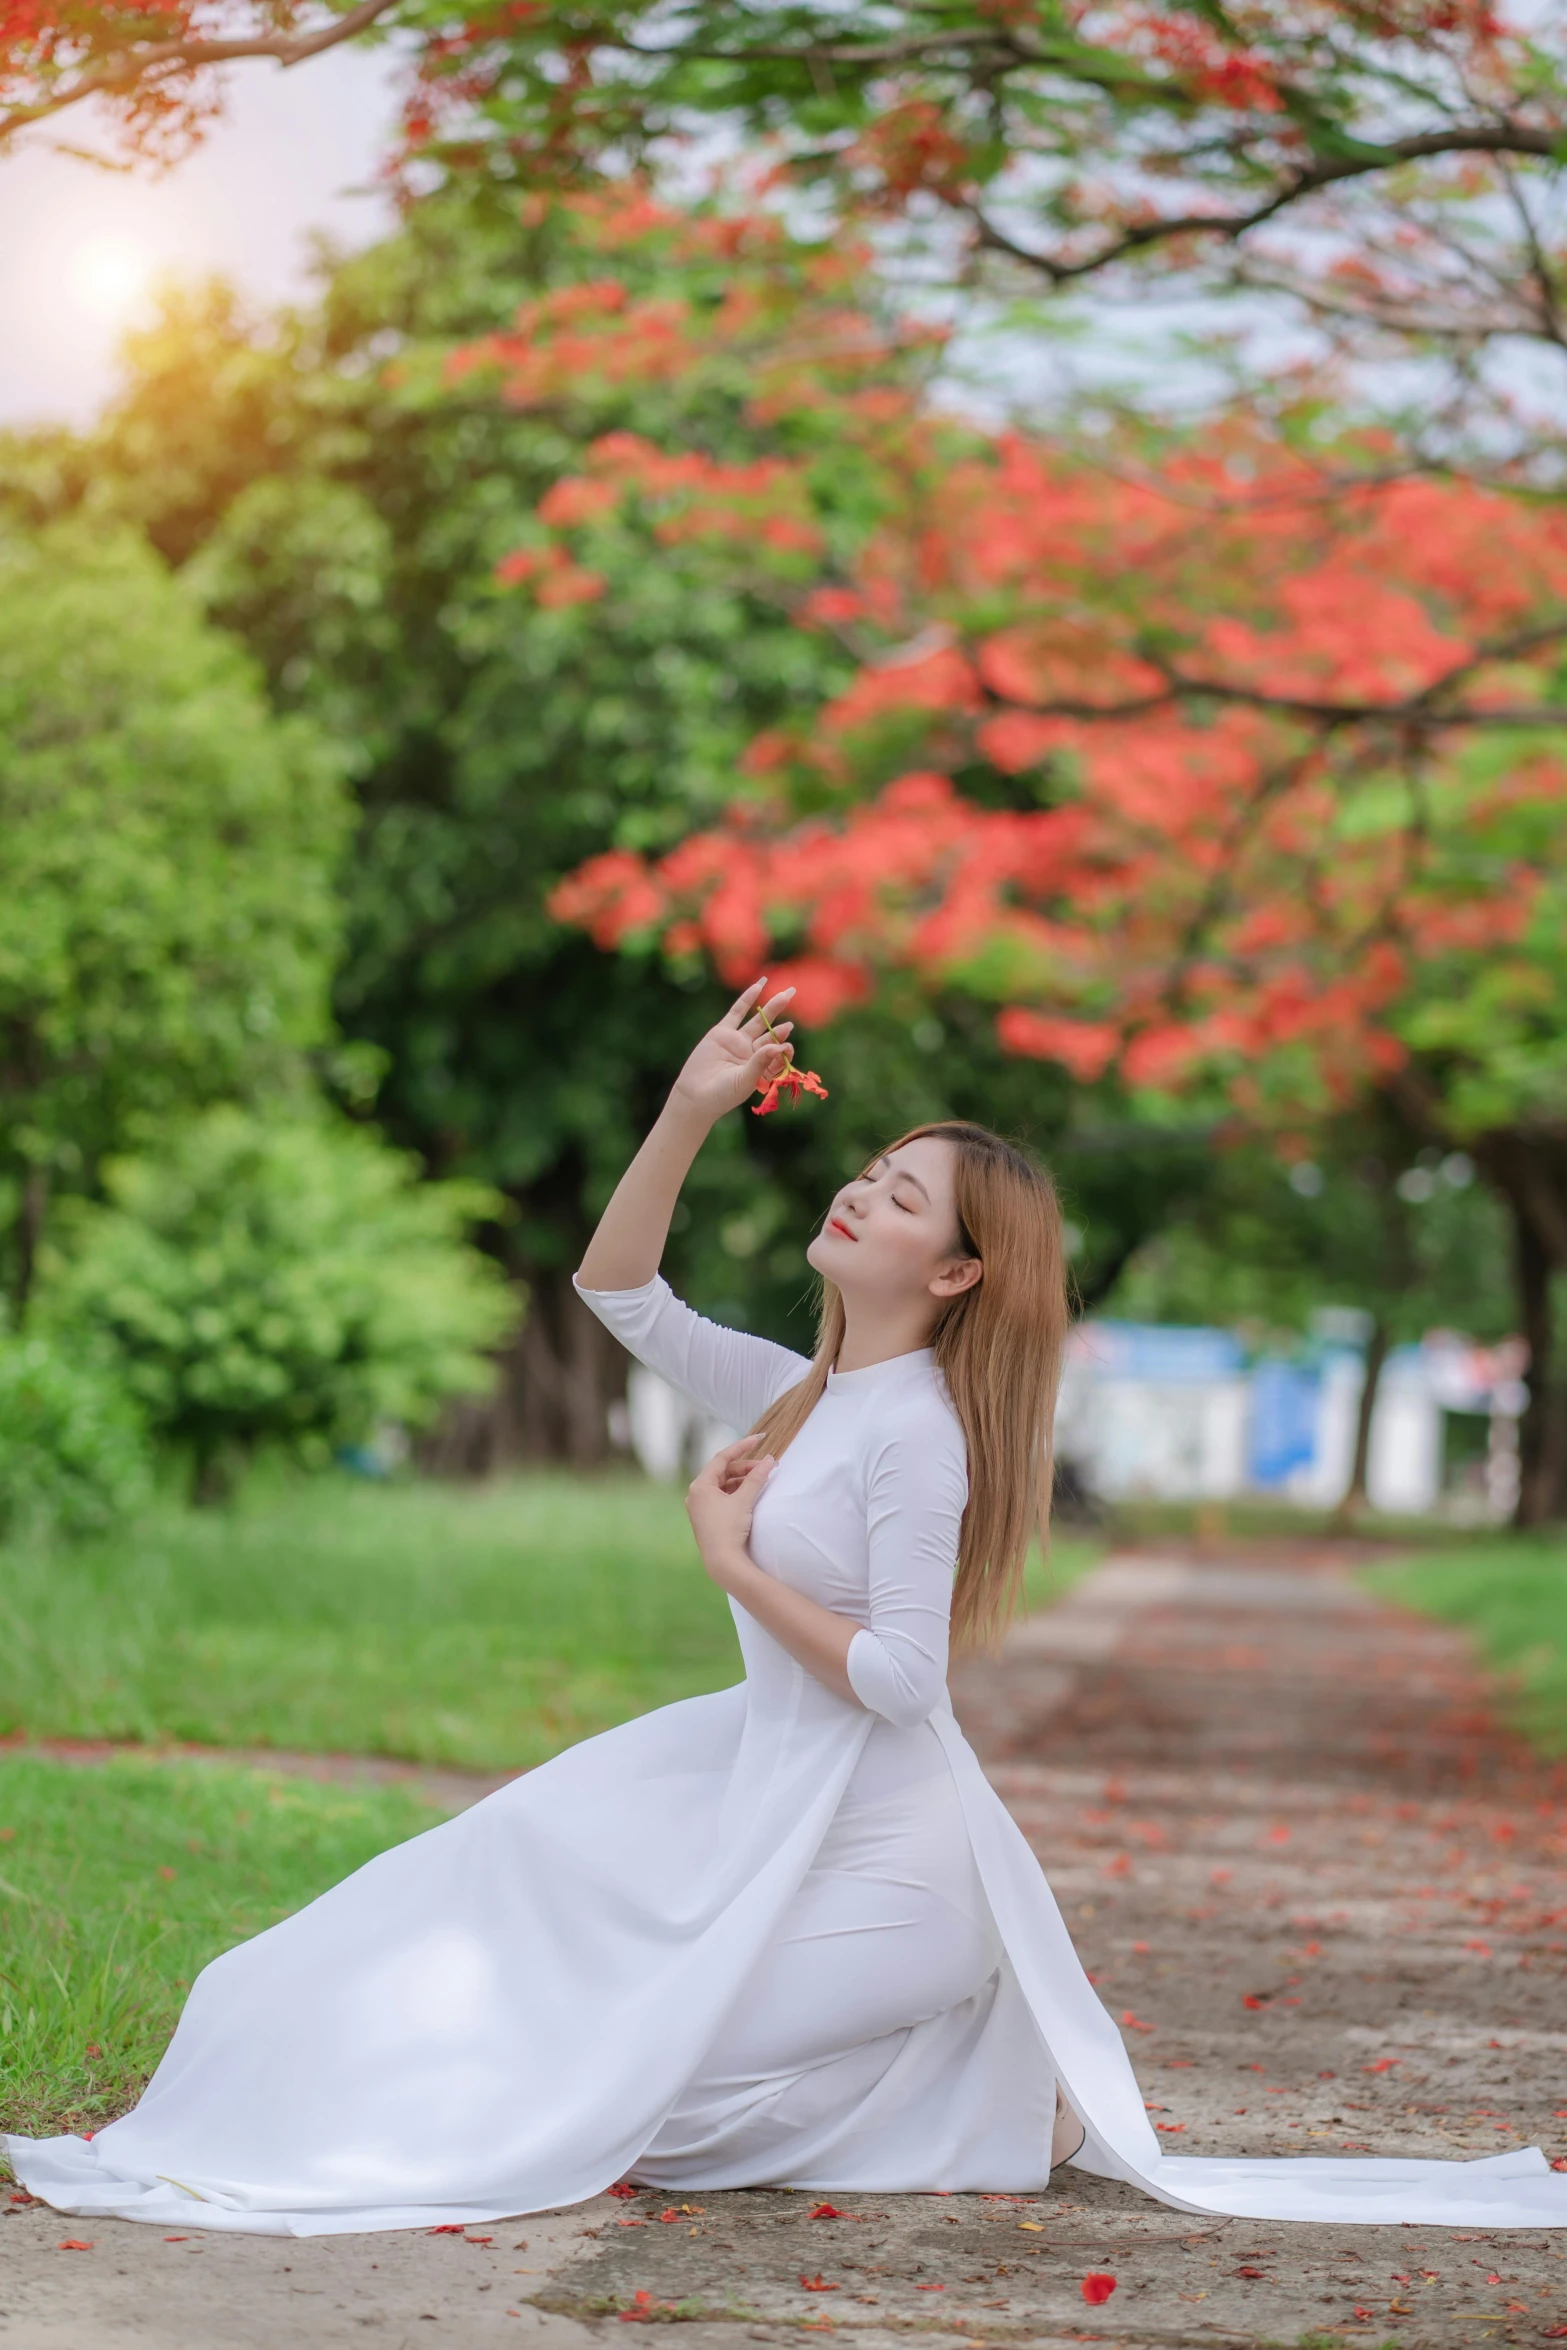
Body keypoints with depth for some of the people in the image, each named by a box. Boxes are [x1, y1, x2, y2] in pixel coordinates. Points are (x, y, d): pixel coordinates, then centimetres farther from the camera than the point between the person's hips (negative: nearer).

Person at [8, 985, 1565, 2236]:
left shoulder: (918, 1433, -21)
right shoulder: (803, 1394, 5)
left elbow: (896, 1681, -25)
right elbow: (615, 1290, 8)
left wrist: (733, 1561, -16)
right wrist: (689, 1110, -3)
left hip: (880, 1850, -9)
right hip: (778, 1784, 9)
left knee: (626, 2075, -3)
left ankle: (1009, 2108, 6)